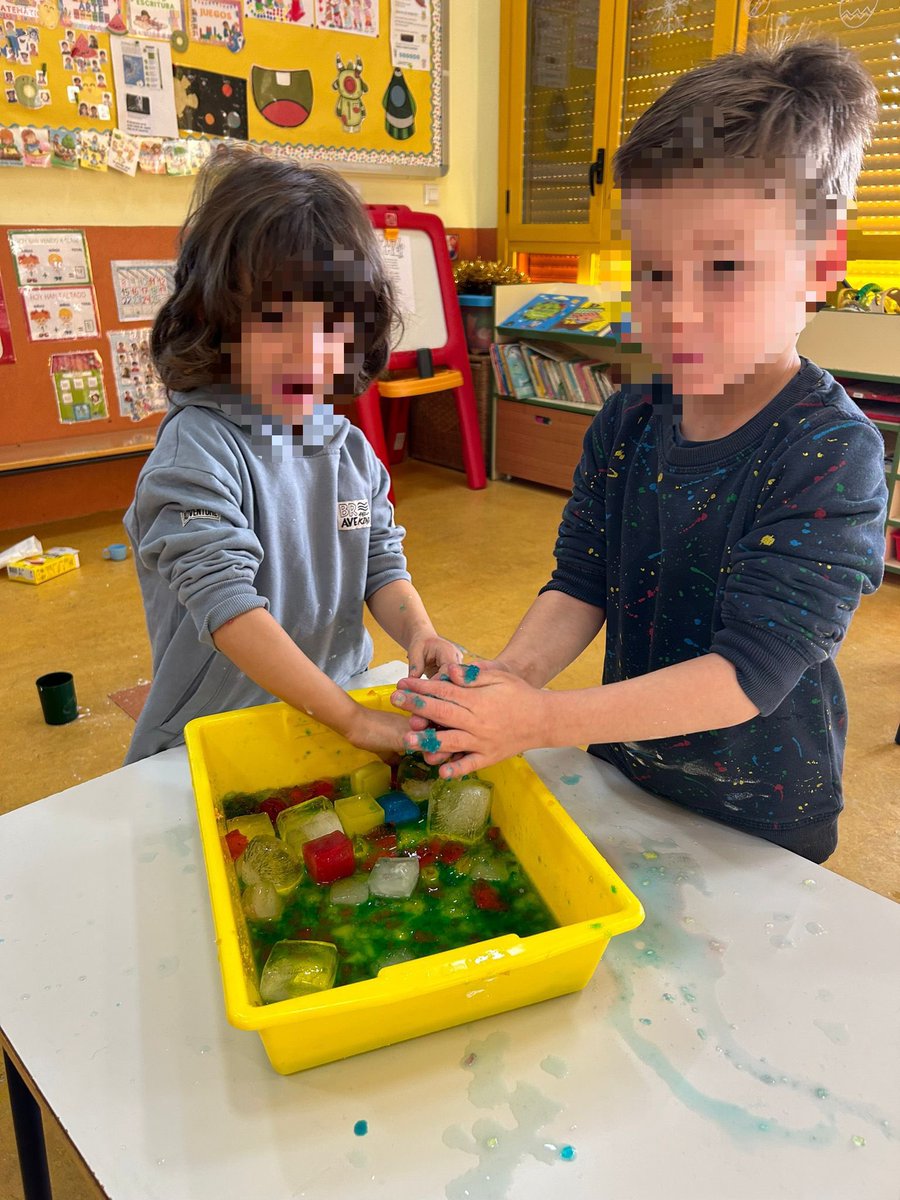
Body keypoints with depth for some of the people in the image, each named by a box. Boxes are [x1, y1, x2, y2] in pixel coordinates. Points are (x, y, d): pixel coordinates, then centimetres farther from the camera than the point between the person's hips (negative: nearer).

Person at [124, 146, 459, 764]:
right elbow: (225, 604, -23)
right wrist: (354, 718, -25)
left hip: (337, 716, 6)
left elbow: (382, 564, 6)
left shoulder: (350, 447, 4)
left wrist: (418, 632, -16)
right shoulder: (197, 450, -15)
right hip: (212, 742, -6)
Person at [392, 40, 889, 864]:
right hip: (622, 778, 5)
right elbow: (580, 585, -8)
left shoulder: (835, 455, -25)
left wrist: (542, 720, -36)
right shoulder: (627, 424, -8)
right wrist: (512, 674, -27)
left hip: (760, 822, -4)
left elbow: (750, 669, -30)